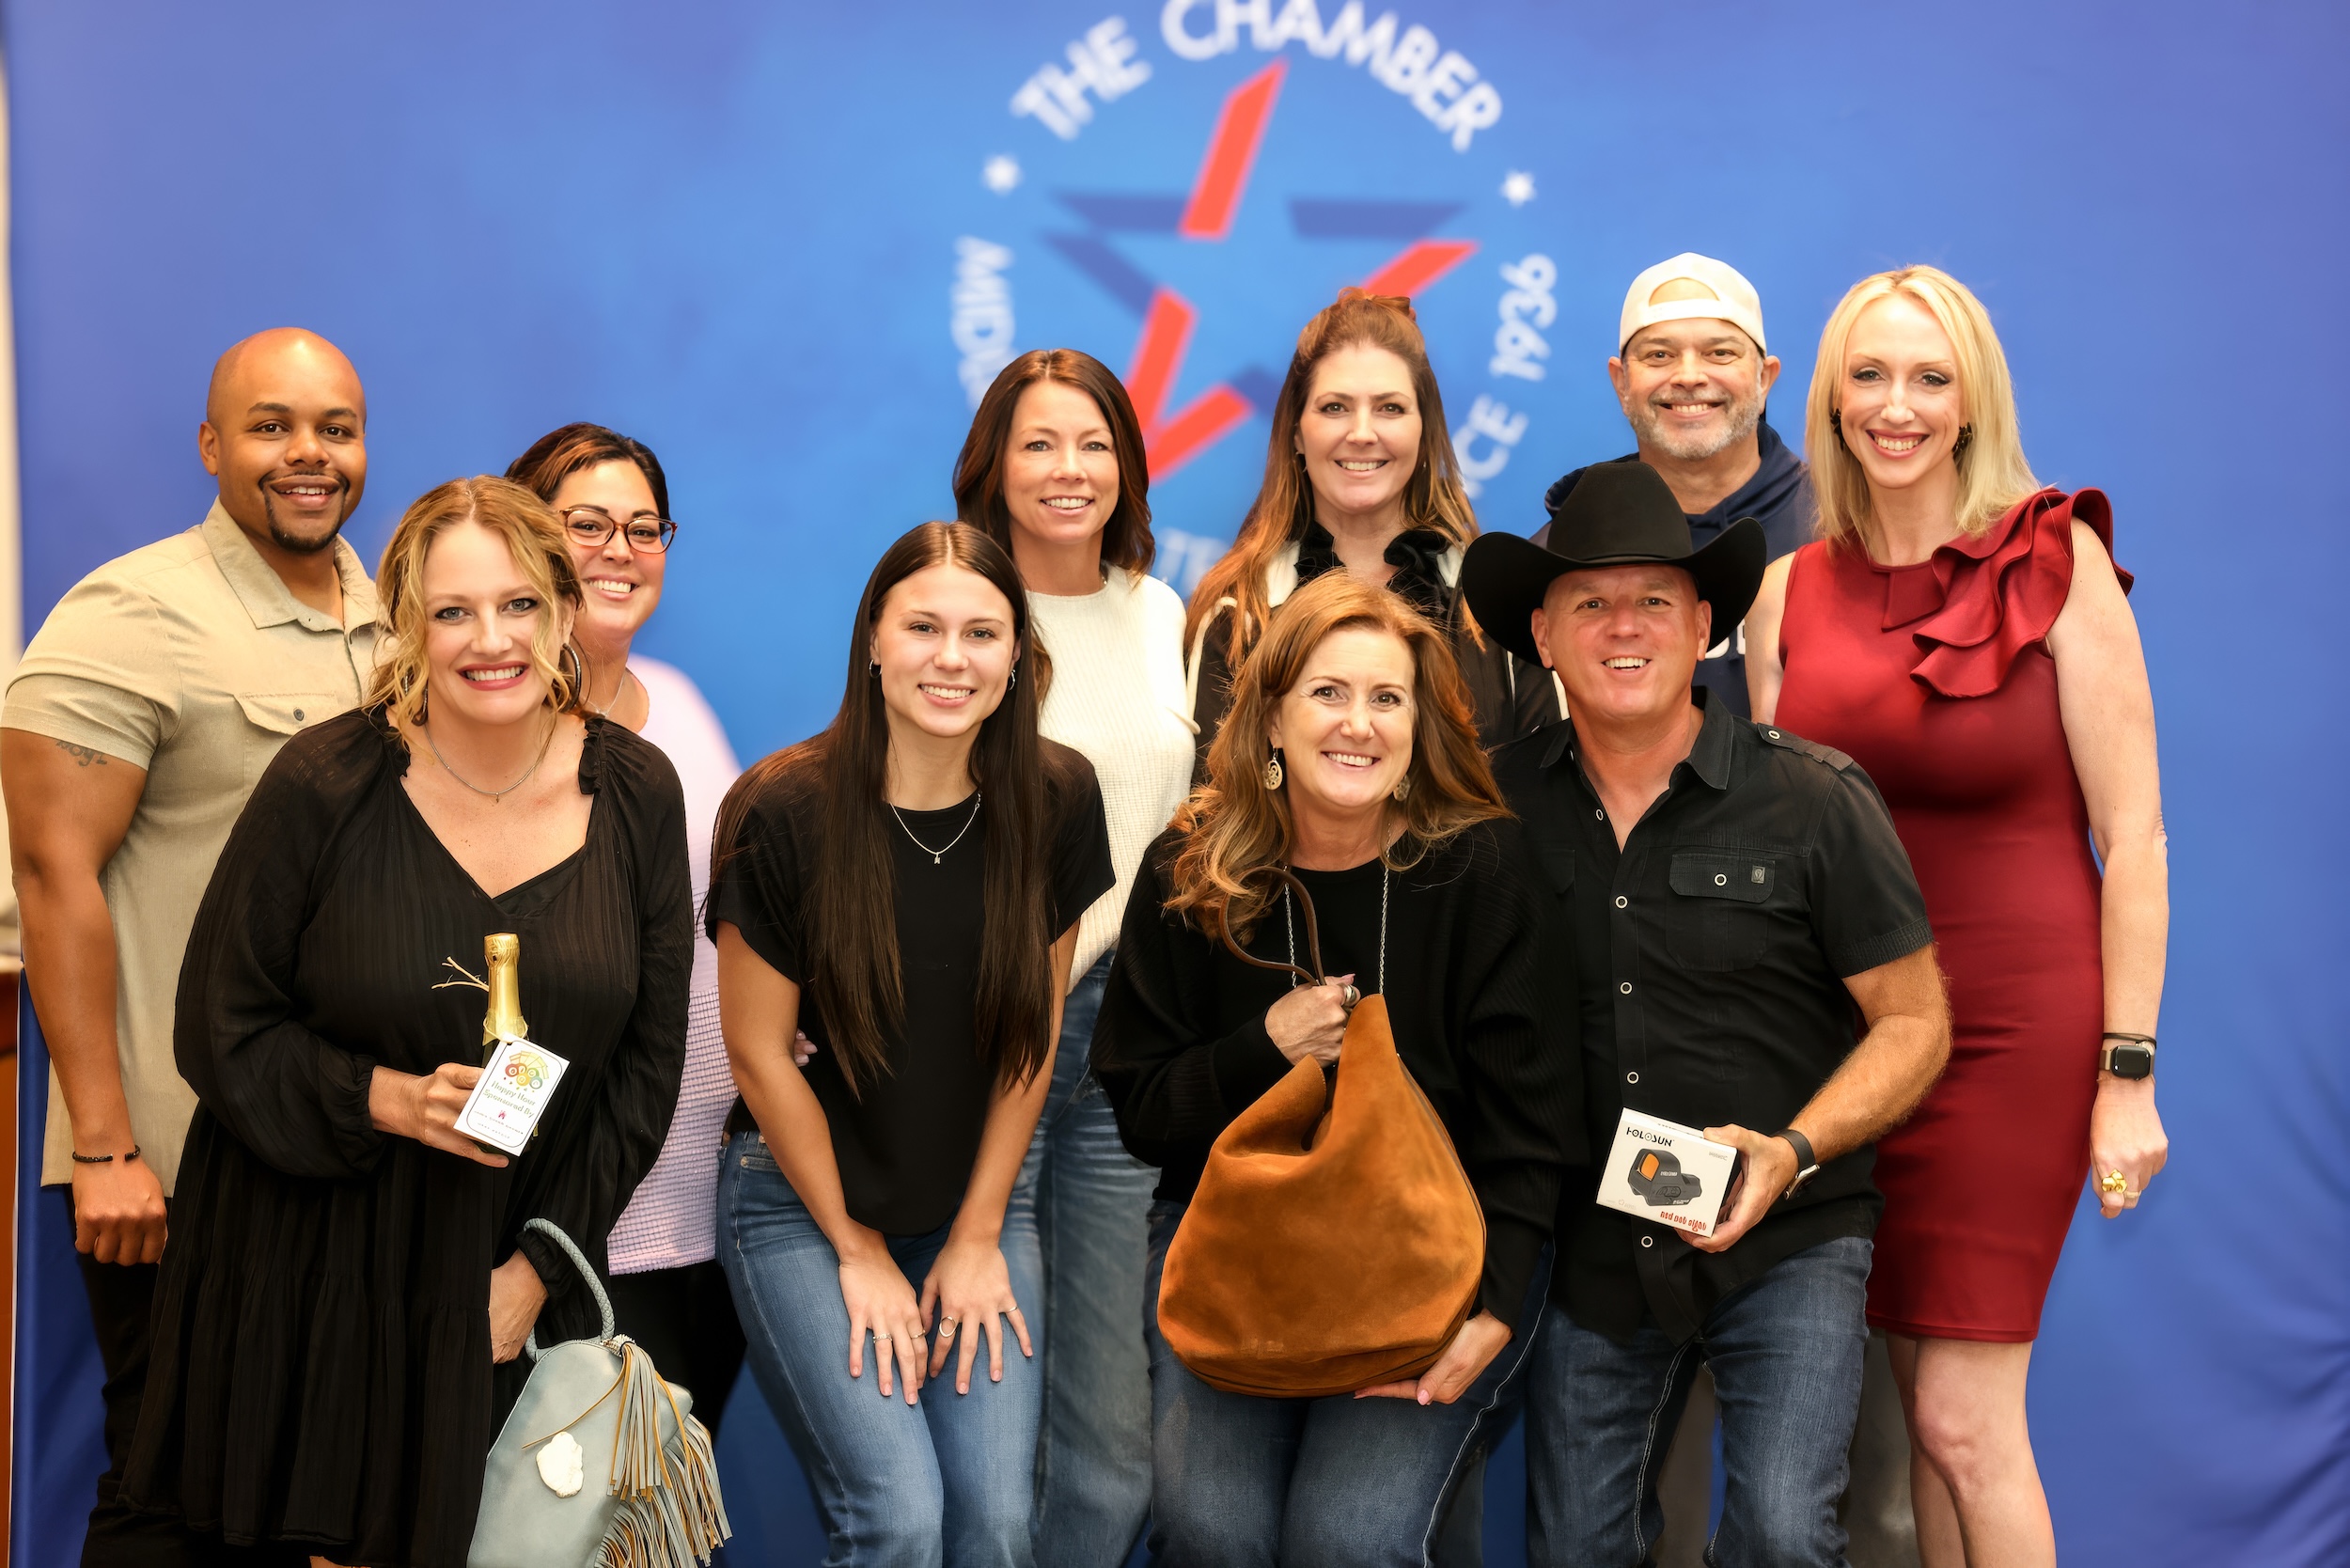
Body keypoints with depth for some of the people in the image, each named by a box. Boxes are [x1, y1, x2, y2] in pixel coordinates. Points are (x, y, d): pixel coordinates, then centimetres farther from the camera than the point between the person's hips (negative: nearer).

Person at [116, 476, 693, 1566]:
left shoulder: (636, 793, -3)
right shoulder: (324, 786, -12)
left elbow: (647, 1057, 1)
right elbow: (221, 1031, -6)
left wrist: (541, 1261, -4)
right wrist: (385, 1099, -22)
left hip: (515, 1284, 2)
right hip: (311, 1264, -2)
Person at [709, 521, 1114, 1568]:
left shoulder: (1057, 800, -6)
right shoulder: (784, 811, -16)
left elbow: (1034, 1030, 2)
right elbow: (760, 1051, -9)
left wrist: (980, 1233, 1)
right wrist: (859, 1251, -5)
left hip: (977, 1202, 3)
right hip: (800, 1200, -3)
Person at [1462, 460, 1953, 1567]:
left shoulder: (1814, 800, -7)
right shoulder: (1500, 804, 0)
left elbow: (1914, 1023, -3)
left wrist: (1790, 1153, -17)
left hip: (1786, 1241, -2)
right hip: (1591, 1255, 3)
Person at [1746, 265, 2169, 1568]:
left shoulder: (2056, 562, -7)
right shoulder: (1790, 591, 5)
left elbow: (2131, 834, -7)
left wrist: (2126, 1073, -10)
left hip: (2016, 1022, -4)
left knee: (1963, 1415, -4)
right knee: (1921, 1404, 10)